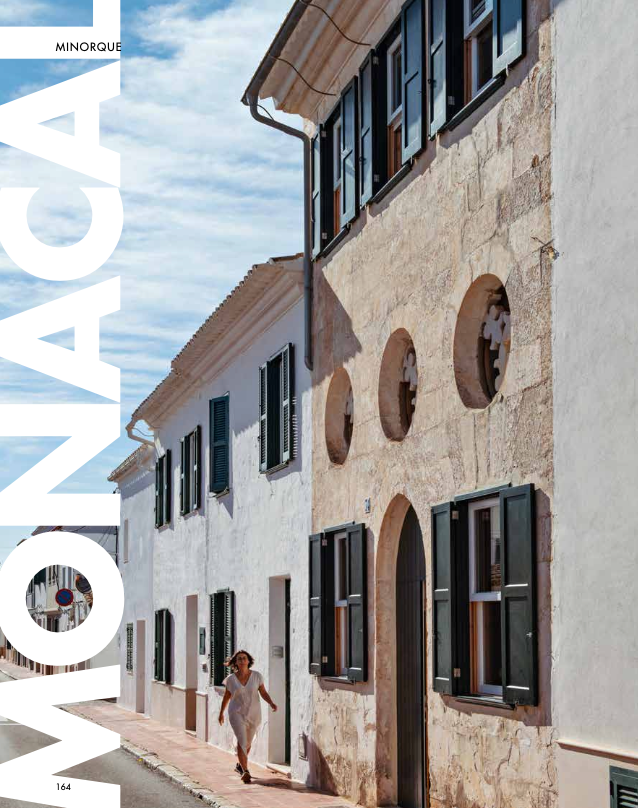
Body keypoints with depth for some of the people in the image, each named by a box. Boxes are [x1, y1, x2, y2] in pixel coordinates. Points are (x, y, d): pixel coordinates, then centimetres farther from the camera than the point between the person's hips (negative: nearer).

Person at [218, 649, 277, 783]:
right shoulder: (231, 679, -7)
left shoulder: (256, 676, -6)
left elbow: (263, 693, -4)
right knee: (242, 740, -21)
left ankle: (239, 765, 43)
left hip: (253, 714, 3)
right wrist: (221, 713, 16)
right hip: (237, 713, -3)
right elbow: (226, 697, 6)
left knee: (247, 742, 18)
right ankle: (245, 771, -24)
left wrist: (272, 703, -22)